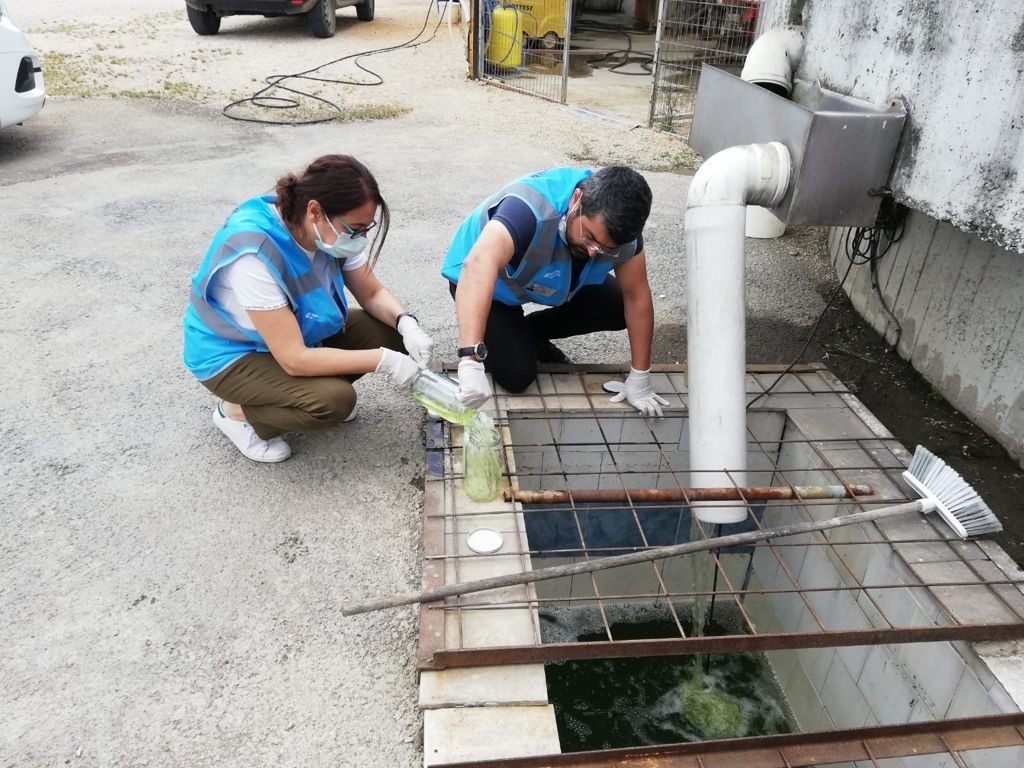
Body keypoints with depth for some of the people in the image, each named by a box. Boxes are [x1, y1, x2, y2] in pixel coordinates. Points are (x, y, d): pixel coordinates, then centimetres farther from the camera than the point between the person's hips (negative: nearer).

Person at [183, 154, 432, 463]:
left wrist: (406, 323, -24)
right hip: (232, 354, -7)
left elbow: (372, 293, -3)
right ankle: (237, 412, 0)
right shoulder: (254, 253, -37)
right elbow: (294, 359, -35)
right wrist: (384, 360, -33)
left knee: (392, 332, -9)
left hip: (299, 330, 7)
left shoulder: (331, 229, -16)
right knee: (334, 400, -29)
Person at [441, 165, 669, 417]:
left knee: (620, 310, -9)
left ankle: (530, 332, 11)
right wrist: (471, 360, -69)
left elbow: (637, 296, -18)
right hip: (486, 283, -5)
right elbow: (479, 266, -58)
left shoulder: (620, 222, -24)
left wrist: (640, 380, -17)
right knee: (517, 375, -19)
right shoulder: (531, 208, -43)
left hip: (546, 278, 5)